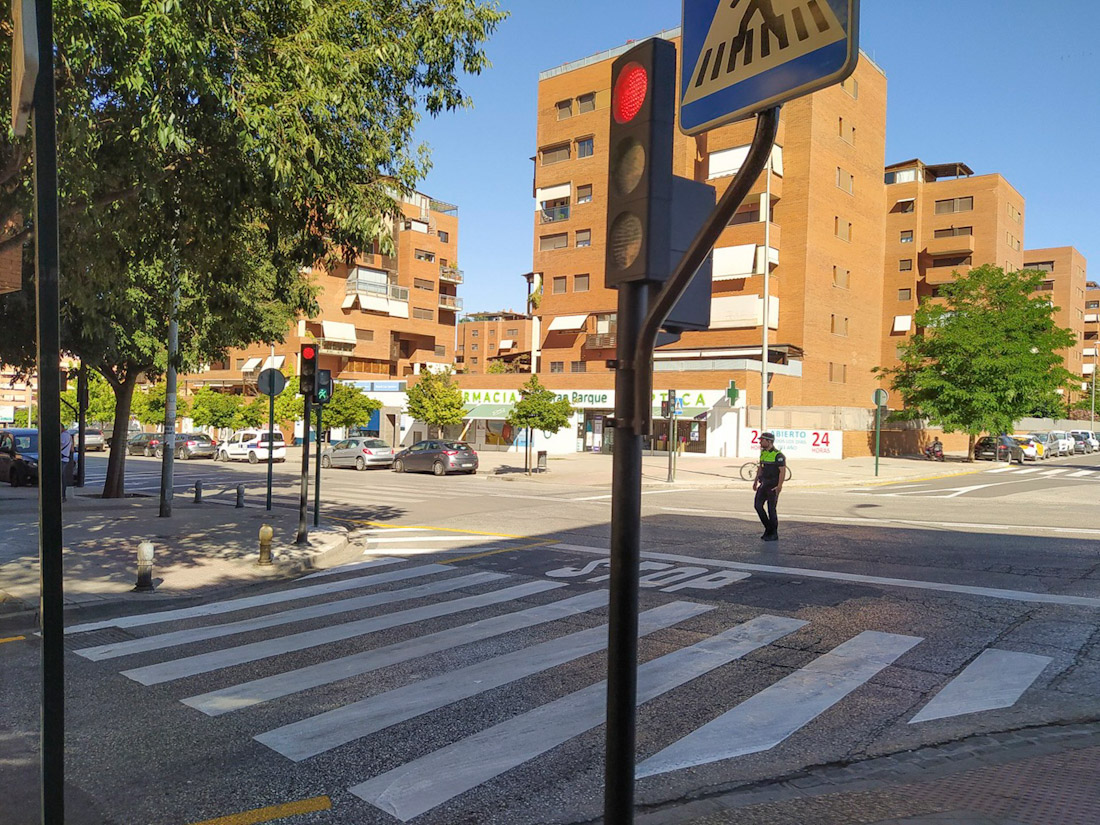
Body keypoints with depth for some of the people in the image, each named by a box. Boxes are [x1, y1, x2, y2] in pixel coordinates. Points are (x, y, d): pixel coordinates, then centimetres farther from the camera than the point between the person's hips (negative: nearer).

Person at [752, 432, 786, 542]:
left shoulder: (778, 455, -16)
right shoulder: (763, 453, 10)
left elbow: (783, 471, -19)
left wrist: (780, 485, -25)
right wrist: (755, 481, 20)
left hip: (773, 486, -8)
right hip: (764, 484, 8)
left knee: (771, 509, -2)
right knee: (758, 505, 4)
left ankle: (774, 534, 9)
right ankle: (768, 528, 17)